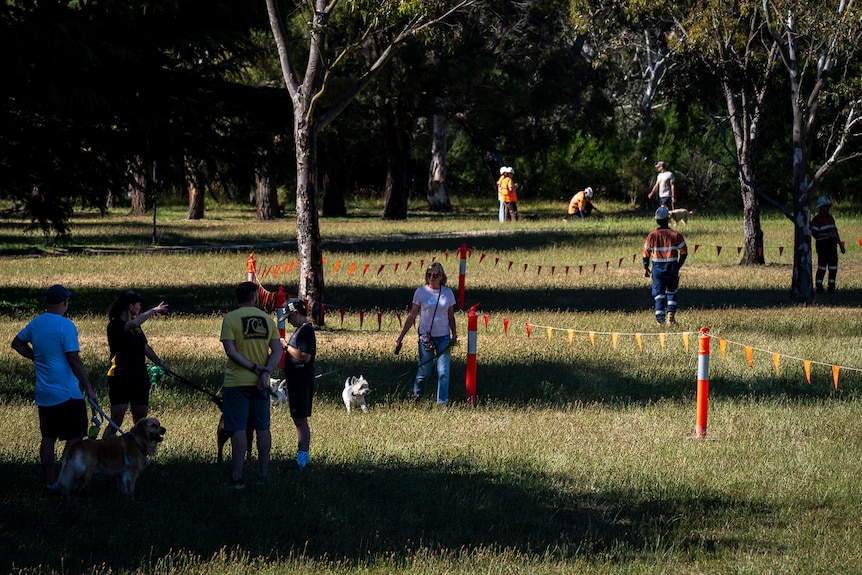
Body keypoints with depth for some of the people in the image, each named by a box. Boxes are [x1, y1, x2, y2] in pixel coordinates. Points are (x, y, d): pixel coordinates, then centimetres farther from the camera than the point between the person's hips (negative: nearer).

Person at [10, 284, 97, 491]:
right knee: (74, 438, 1)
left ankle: (50, 481, 17)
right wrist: (89, 388, -15)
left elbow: (17, 343, 21)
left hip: (44, 394, 7)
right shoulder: (65, 325, -17)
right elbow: (74, 360, -20)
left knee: (48, 437, 13)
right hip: (67, 394, -7)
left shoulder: (35, 324, 6)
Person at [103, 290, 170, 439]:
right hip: (120, 378, -8)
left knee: (140, 421, 12)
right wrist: (152, 311, -25)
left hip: (139, 378, 8)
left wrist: (160, 363, 37)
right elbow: (133, 324, -34)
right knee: (115, 422, -12)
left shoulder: (135, 326, 14)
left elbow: (145, 347, 28)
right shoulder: (115, 325, -12)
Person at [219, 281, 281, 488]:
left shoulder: (230, 318, -6)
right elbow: (277, 351, 1)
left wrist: (254, 368, -11)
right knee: (262, 428, 9)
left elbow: (231, 351, -14)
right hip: (261, 384, 3)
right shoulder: (267, 319, 6)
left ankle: (237, 477, -7)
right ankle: (264, 476, 13)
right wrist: (265, 372, -8)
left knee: (239, 429, -4)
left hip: (236, 383, -3)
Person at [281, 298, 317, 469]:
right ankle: (303, 458, 20)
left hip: (301, 382, -11)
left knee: (300, 420, -10)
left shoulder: (305, 330, -16)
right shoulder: (301, 329, 16)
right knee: (299, 420, 15)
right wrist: (286, 346, 10)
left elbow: (305, 357, -24)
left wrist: (286, 346, -16)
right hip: (297, 380, 11)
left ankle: (301, 461, -11)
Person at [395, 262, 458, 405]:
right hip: (426, 336, -1)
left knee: (443, 371, -5)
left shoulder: (448, 292, 2)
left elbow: (451, 317, 11)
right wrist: (400, 338, -1)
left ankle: (442, 401, 5)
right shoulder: (420, 291, -2)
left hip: (443, 337, 1)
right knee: (424, 371, 3)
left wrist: (454, 335, 0)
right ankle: (416, 394, 30)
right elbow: (412, 316, 2)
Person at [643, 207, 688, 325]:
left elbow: (646, 253, 0)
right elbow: (684, 252, -4)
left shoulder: (652, 235, -5)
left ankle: (660, 319, -5)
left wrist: (645, 268, 14)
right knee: (671, 292, 19)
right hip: (672, 267, 0)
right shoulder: (676, 235, -4)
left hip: (657, 268, 0)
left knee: (659, 293, 4)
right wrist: (678, 266, 9)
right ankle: (671, 313, 5)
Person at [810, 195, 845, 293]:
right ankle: (819, 287, 0)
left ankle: (831, 287, 14)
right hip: (822, 246, -7)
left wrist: (841, 246, 20)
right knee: (822, 267, -6)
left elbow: (835, 232, 22)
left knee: (833, 268, 6)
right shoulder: (816, 219, -7)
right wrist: (827, 234, -25)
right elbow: (814, 233, -16)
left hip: (832, 246, 7)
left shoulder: (830, 218, 17)